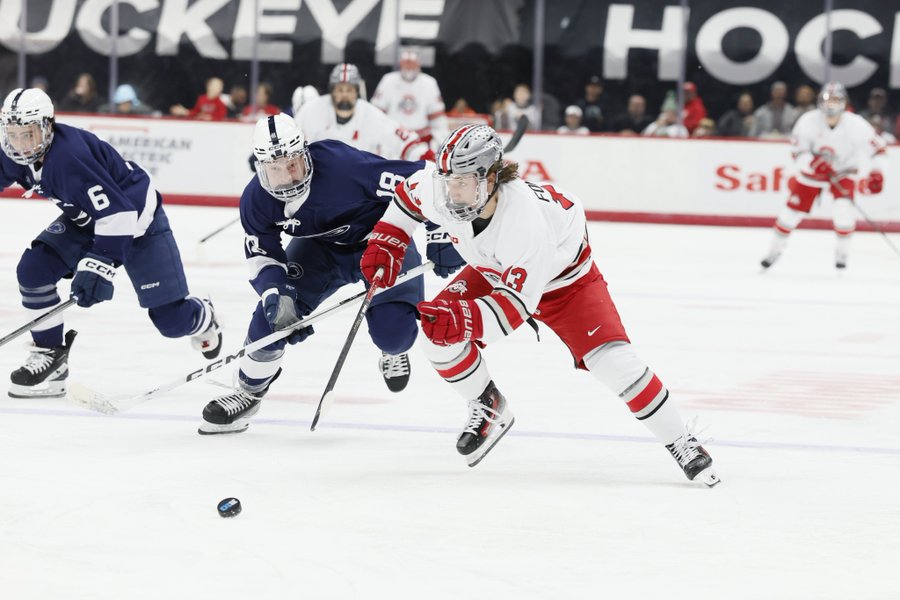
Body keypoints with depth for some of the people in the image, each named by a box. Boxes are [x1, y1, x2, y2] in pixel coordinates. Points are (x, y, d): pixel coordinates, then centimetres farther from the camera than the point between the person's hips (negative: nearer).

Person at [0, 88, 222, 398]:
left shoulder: (69, 156, -38)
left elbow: (117, 213, -40)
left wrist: (99, 266, -44)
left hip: (138, 217, -7)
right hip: (84, 218, 7)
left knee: (170, 319, -4)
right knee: (33, 269, -13)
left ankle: (203, 319, 33)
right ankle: (50, 353, 1)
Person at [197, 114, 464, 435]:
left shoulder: (343, 165, -37)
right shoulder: (256, 201, -19)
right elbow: (263, 256, -10)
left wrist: (440, 236, -32)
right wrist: (276, 295, -29)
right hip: (322, 248, 4)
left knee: (392, 332, -20)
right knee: (275, 313, -13)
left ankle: (393, 351, 20)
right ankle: (249, 390, 11)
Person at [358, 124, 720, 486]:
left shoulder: (525, 219, -44)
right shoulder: (437, 188, -28)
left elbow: (518, 302, -42)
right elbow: (408, 194, -1)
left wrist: (462, 320, -54)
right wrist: (386, 242, -7)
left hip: (562, 278, -6)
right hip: (493, 272, 6)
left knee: (612, 361, -20)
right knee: (437, 333, -14)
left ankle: (681, 444, -6)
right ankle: (489, 408, 11)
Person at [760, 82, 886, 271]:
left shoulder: (855, 124, -26)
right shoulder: (808, 121, -25)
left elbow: (876, 147, -17)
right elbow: (797, 152, -19)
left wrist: (876, 174, -29)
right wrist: (814, 163, -38)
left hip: (844, 170, -1)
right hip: (813, 169, 1)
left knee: (844, 208, -22)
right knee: (793, 210, 1)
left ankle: (841, 253, 0)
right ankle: (775, 250, 22)